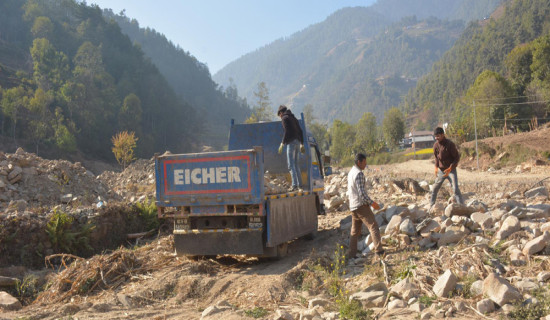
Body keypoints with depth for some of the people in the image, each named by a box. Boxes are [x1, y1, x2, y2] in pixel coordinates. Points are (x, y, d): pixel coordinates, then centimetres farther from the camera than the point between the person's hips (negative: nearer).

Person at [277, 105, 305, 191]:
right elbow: (300, 131, 21)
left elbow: (287, 132, -15)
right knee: (296, 163, 15)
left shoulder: (284, 118, -3)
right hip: (298, 142, 8)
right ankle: (299, 184, 17)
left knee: (291, 164, -10)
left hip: (291, 142, -8)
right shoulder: (293, 118, 22)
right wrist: (302, 144, 26)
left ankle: (294, 185, -18)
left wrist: (282, 144, -14)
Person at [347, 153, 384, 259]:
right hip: (361, 205, -9)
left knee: (355, 231, 13)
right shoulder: (359, 174, -15)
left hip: (353, 206, 9)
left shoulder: (351, 172, 16)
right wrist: (372, 203, -13)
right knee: (373, 226, -9)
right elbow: (362, 193, -21)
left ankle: (351, 254, 15)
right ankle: (378, 249, -18)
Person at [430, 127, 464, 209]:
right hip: (441, 170, 5)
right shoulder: (436, 145, -3)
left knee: (455, 188, -16)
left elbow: (457, 157, -14)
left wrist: (450, 169, -22)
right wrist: (436, 167, 1)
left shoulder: (450, 144, -18)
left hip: (451, 170, -5)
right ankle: (431, 206, 24)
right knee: (435, 188, 9)